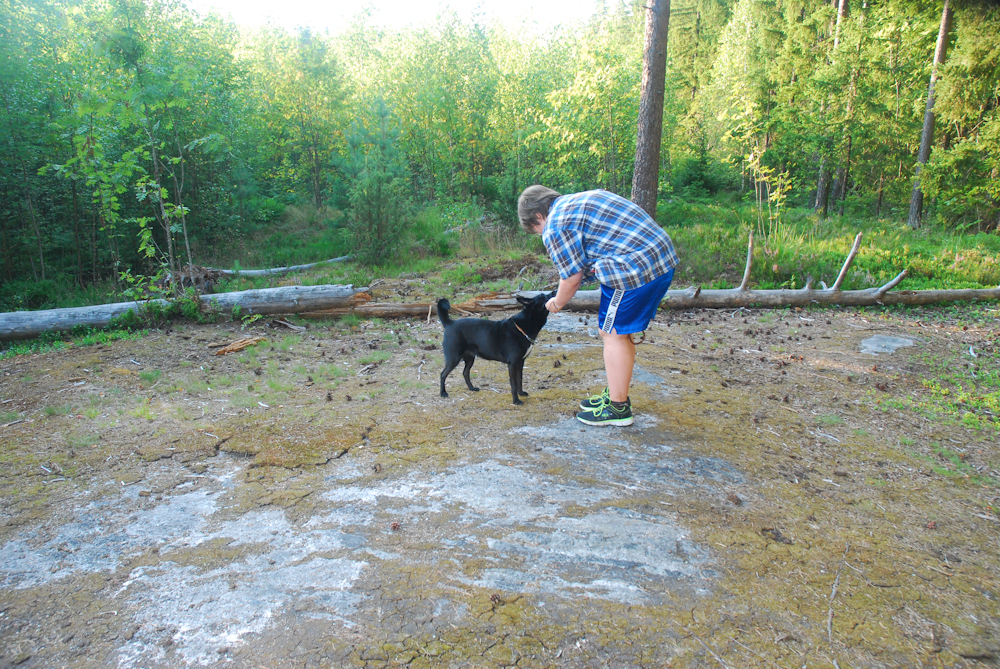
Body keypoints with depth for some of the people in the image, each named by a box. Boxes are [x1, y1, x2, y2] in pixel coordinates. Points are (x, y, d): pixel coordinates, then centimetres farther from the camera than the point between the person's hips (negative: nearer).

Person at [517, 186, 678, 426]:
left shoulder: (555, 226, -6)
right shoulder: (582, 199, 23)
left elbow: (572, 277, -5)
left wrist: (557, 303, 13)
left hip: (634, 268, -10)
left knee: (613, 334, 0)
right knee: (620, 333, 18)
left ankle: (618, 408, 8)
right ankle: (616, 395, 30)